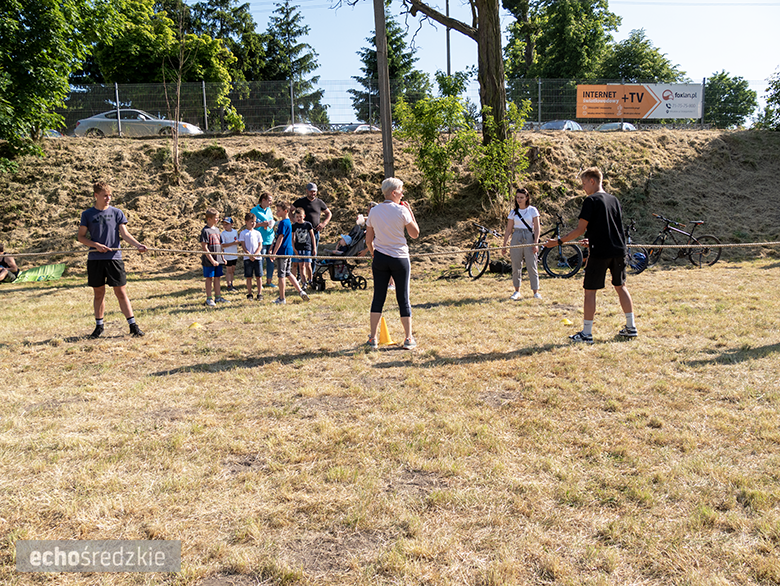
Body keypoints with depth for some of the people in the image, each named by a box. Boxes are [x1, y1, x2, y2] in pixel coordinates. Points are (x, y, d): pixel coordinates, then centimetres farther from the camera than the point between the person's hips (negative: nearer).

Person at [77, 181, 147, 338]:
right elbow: (80, 237, 7)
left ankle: (133, 325, 2)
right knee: (98, 293, 9)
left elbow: (124, 234, -1)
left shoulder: (117, 213, 5)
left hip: (114, 258, -1)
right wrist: (96, 245, -10)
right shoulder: (87, 214, 5)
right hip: (95, 259, 1)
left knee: (121, 292, -2)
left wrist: (138, 244, -19)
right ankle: (99, 325, 21)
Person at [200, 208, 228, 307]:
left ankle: (218, 297, 20)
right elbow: (204, 248, -14)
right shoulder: (205, 231, -11)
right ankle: (209, 299, 10)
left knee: (217, 277, 11)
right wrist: (212, 260, -17)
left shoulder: (217, 230, 12)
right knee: (209, 278, 1)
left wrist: (222, 257, 15)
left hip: (218, 259, 6)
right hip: (209, 260, -6)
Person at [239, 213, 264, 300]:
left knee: (259, 276, 1)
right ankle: (249, 294, 11)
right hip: (247, 258, -1)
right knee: (248, 277, 3)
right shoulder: (243, 233, 2)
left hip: (257, 257, 2)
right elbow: (243, 246, -2)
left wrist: (255, 254, -10)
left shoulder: (257, 233, 8)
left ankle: (259, 294, 6)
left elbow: (260, 246, 5)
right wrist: (249, 255, -14)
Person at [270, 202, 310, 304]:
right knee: (288, 273, 17)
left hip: (282, 252, -9)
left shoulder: (283, 223, -15)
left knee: (281, 275, -1)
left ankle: (282, 299, 6)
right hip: (288, 251, 9)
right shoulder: (288, 222, 14)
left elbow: (280, 239, -19)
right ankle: (300, 291, 11)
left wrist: (274, 253, -18)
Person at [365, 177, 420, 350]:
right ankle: (408, 339, 10)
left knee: (378, 298, 8)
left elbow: (368, 240, 7)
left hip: (380, 258, 3)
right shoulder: (401, 210, -9)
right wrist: (411, 212, 6)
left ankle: (373, 339, 8)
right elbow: (415, 234, -2)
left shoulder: (374, 211, 3)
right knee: (403, 298, 5)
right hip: (400, 258, -3)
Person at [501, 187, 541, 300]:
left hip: (529, 237, -2)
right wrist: (504, 245, 5)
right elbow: (508, 230, 10)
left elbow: (537, 228, 0)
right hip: (516, 238, 2)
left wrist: (536, 243, -10)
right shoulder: (513, 212, 9)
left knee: (532, 265, -5)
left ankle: (536, 292, 1)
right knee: (516, 266, 3)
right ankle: (517, 291, 13)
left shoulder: (532, 210, 3)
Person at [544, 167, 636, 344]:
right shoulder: (614, 200, 13)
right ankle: (631, 328, 21)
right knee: (620, 286, 18)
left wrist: (558, 242, -8)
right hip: (618, 250, 7)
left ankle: (586, 333, 2)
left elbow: (580, 229, -14)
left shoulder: (591, 200, -9)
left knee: (590, 290, 0)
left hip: (599, 252, -7)